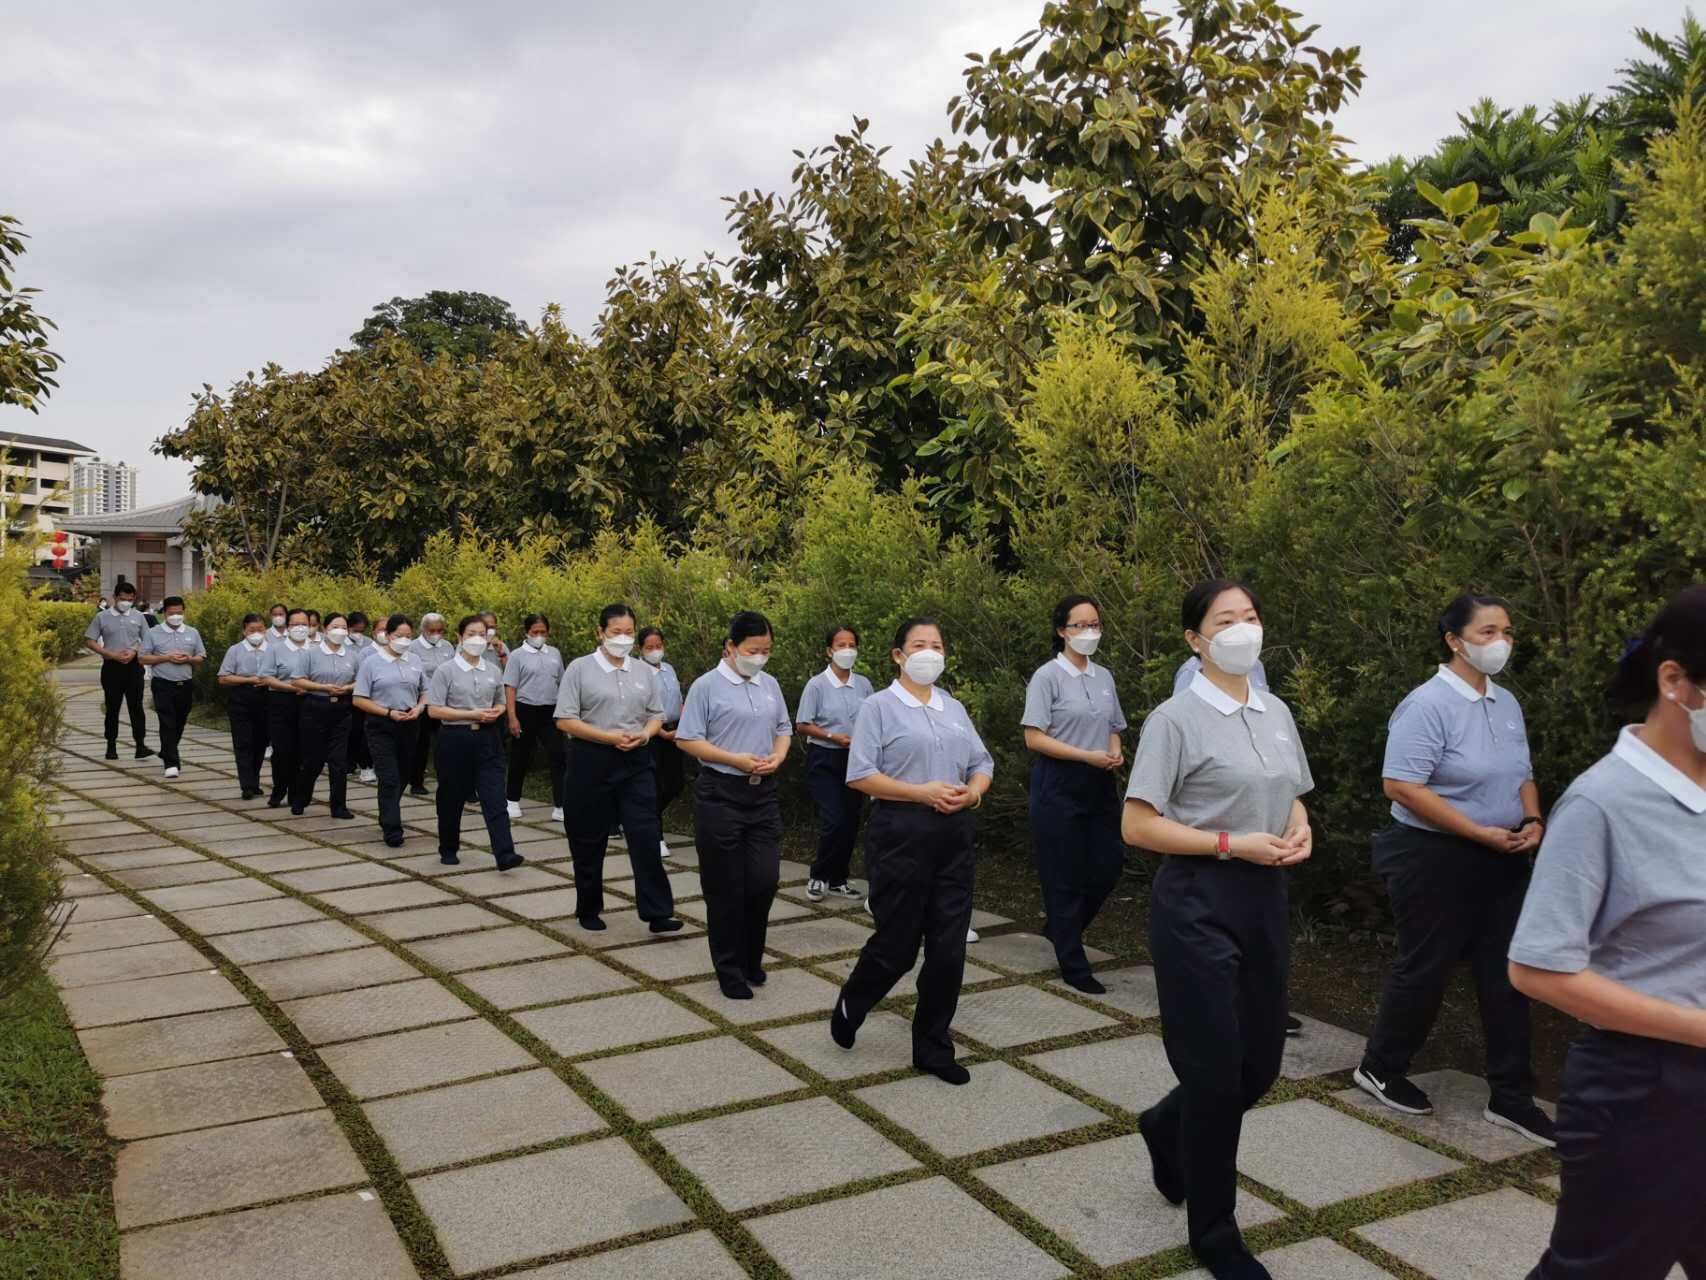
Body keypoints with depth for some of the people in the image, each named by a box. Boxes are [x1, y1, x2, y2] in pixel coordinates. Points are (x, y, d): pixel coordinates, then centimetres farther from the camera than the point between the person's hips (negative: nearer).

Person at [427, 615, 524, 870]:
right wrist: (472, 714, -17)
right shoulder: (446, 671, -5)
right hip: (456, 739, -2)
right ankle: (448, 849, 29)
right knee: (452, 798, 10)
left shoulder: (493, 670, 7)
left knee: (494, 797, -7)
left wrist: (496, 712, -5)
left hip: (487, 738, 2)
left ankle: (504, 853, -12)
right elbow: (434, 710, -10)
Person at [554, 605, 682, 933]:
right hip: (592, 761, -2)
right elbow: (565, 720, -8)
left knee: (646, 835, -6)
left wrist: (644, 734, -10)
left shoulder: (645, 672, 8)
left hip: (636, 761, 2)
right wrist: (609, 737, -17)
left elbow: (656, 715, 13)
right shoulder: (580, 668, -4)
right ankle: (588, 909, 26)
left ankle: (657, 913, -4)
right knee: (589, 840, 9)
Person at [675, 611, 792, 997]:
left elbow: (783, 729, 17)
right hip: (720, 795, -4)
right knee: (725, 886, 3)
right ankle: (730, 970, 18)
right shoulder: (707, 686, -8)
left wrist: (778, 755, -5)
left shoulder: (770, 685, 8)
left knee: (765, 879, 2)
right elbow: (687, 739, -9)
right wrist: (735, 759, -18)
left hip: (763, 794, 5)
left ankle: (751, 960, 25)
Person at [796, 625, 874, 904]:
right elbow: (802, 725, -6)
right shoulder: (817, 685, -8)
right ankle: (818, 876, 10)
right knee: (834, 821, -11)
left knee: (851, 821, 7)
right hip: (824, 760, -4)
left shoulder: (864, 685, 4)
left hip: (855, 760, 5)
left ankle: (837, 880, 22)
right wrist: (834, 737, -16)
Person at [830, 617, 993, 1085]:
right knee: (897, 944, 2)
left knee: (949, 948, 6)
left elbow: (982, 764, 15)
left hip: (954, 835, 5)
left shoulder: (954, 709, 13)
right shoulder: (879, 706, -5)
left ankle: (933, 1046, 20)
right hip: (901, 833, -5)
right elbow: (860, 776, -12)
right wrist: (924, 792, -18)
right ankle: (849, 1007, 32)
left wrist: (972, 792, -8)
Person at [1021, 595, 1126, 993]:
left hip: (1099, 785, 6)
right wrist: (1088, 756, -18)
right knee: (1065, 875, 1)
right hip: (1059, 786, -6)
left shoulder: (1104, 677, 9)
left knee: (1107, 868, 6)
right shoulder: (1048, 676, -8)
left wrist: (1116, 754, -4)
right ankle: (1074, 967, 12)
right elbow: (1034, 738, -12)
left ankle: (1061, 928, 32)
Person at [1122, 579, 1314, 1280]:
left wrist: (1299, 832, -2)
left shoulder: (1276, 713, 8)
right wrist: (1232, 844, -20)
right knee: (1216, 1069, 2)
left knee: (1260, 1062, 13)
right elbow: (1136, 826, -15)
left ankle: (1167, 1126, 43)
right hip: (1198, 902, -7)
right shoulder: (1176, 719, -13)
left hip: (1265, 900, 7)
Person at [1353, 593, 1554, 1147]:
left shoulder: (1507, 703, 8)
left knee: (1506, 974, 9)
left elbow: (1521, 775, 19)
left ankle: (1510, 1097, 20)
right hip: (1436, 859, -7)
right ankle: (1379, 1069, 24)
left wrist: (1532, 821, -2)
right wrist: (1482, 833, -21)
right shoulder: (1428, 705, -18)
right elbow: (1401, 786, -24)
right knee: (1425, 968, 3)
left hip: (1502, 861, 8)